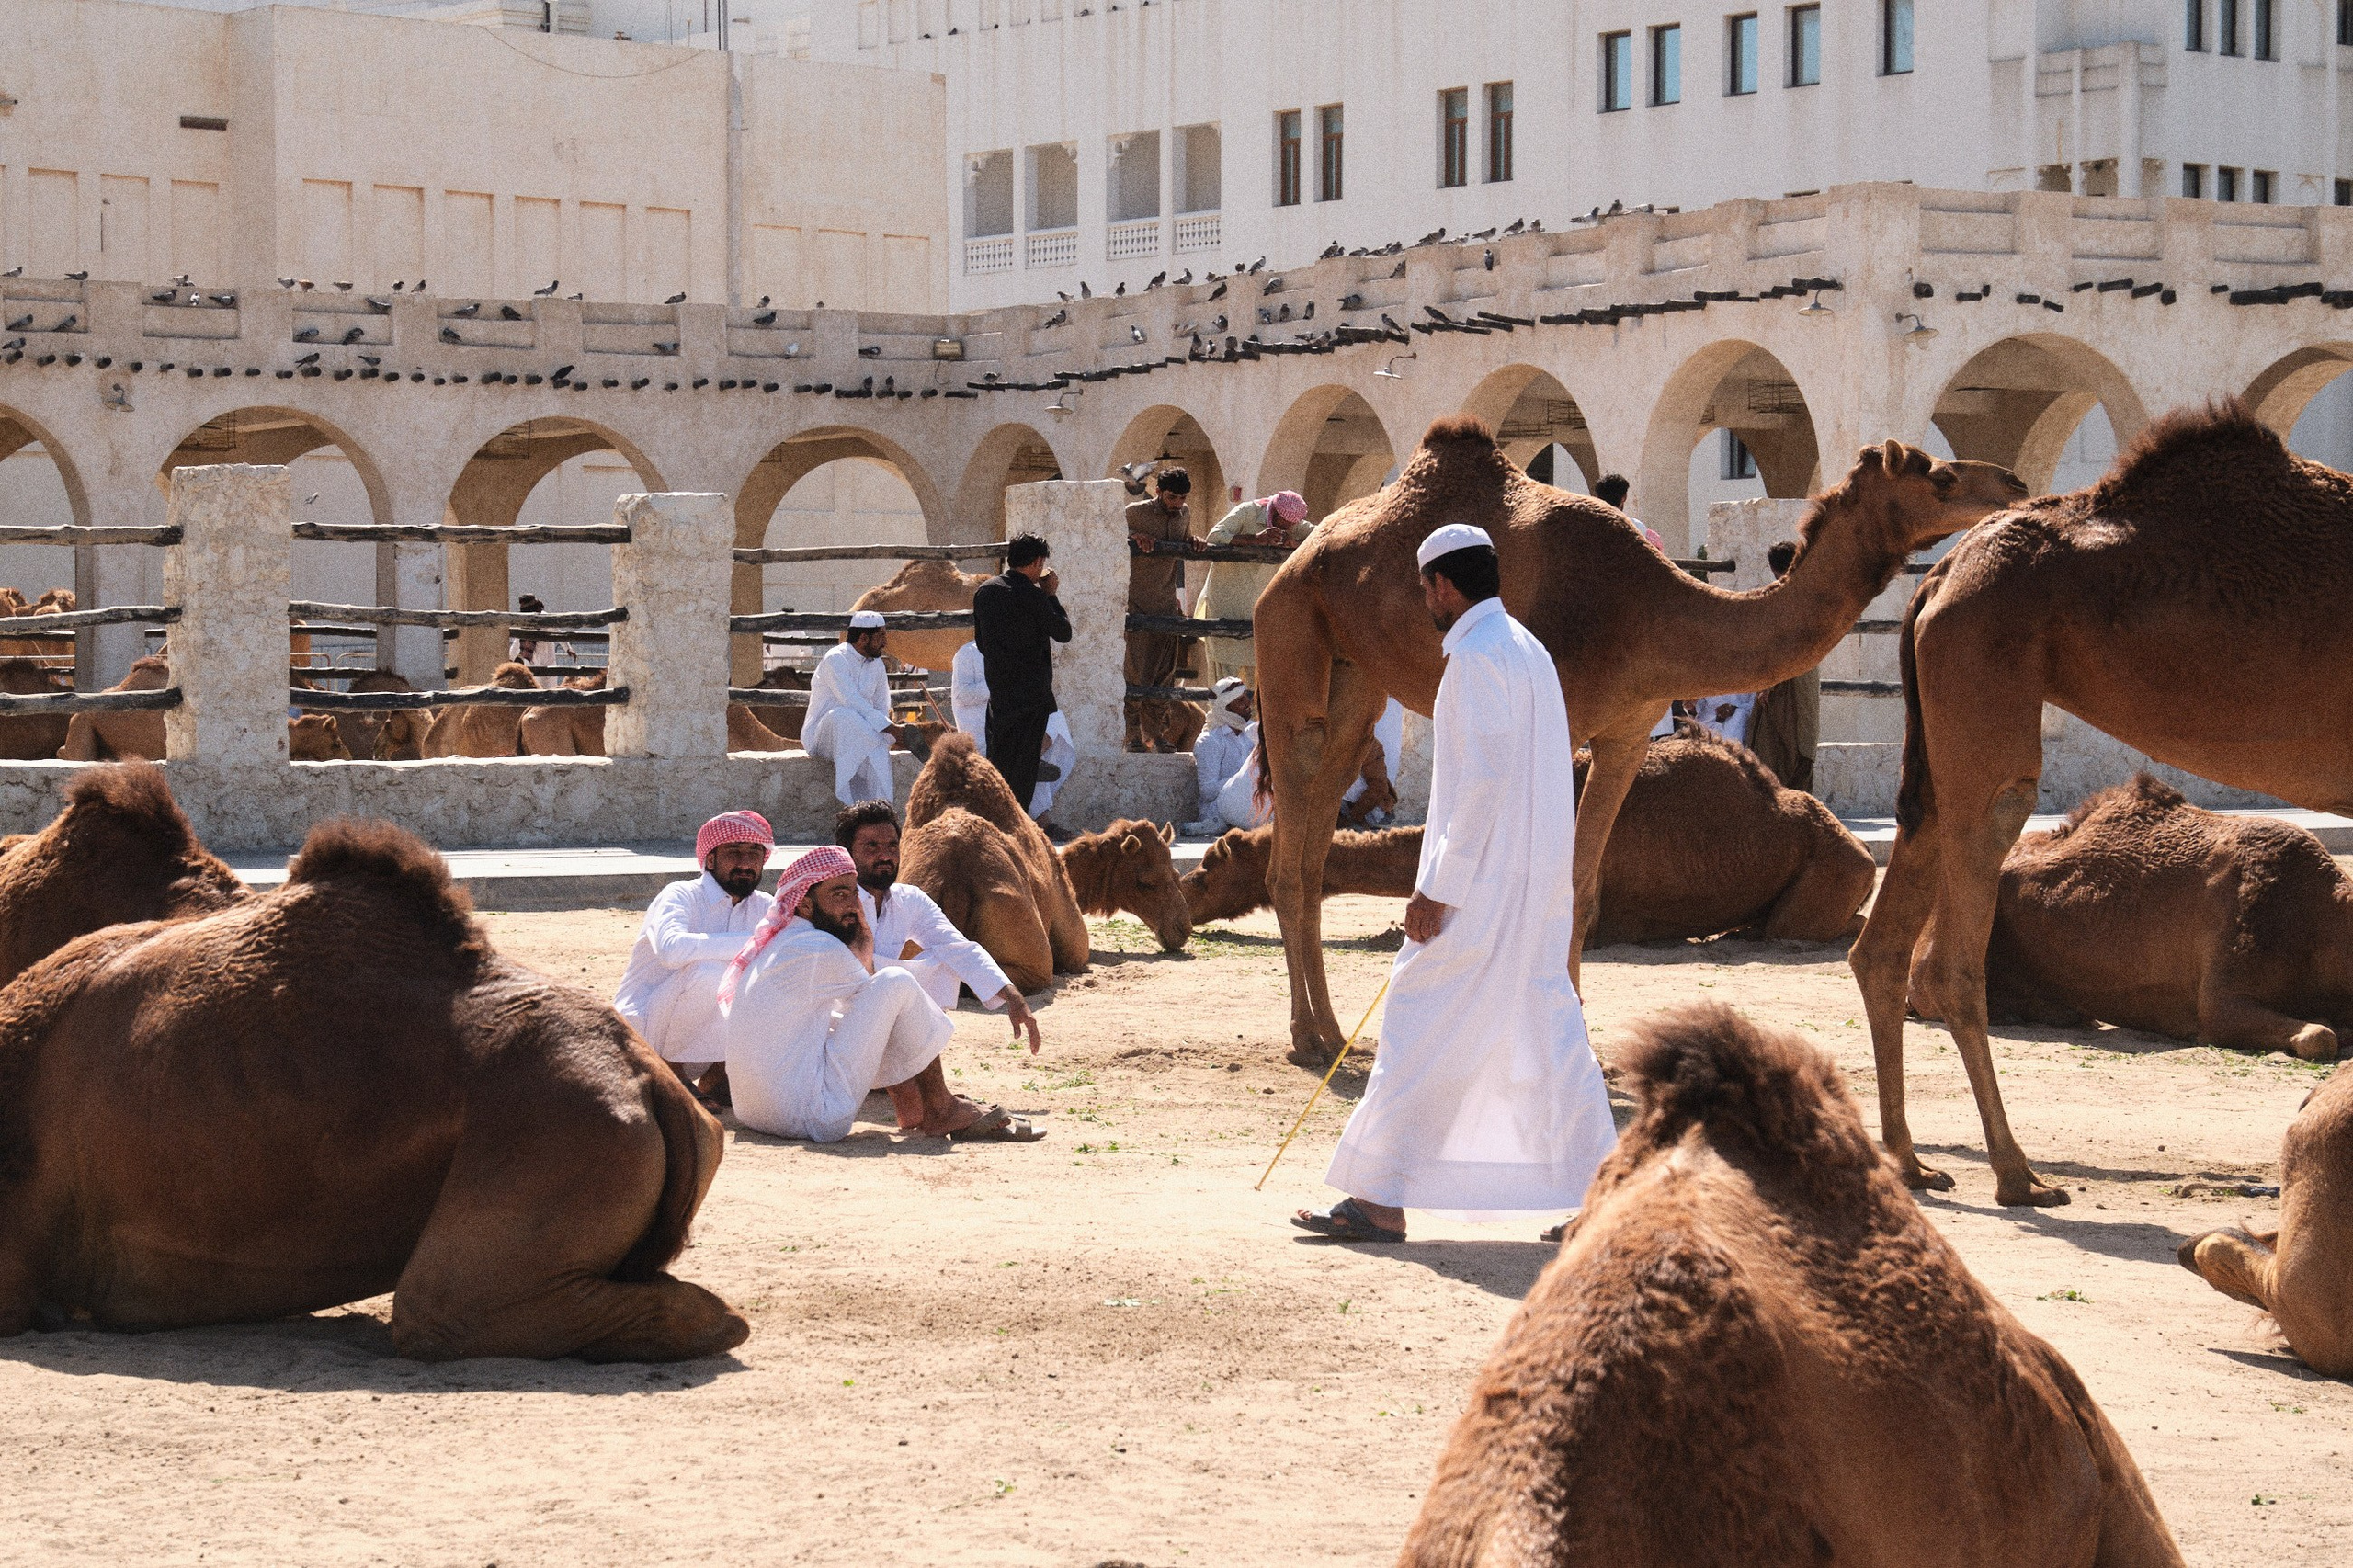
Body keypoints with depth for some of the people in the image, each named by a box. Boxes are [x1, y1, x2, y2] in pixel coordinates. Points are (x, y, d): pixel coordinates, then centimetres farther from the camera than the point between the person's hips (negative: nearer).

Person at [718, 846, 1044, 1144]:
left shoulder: (778, 946, 16)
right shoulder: (820, 950, -13)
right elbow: (874, 994, 4)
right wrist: (865, 943, 17)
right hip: (814, 1117, -10)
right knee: (898, 983, -7)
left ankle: (910, 1107, 22)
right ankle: (941, 1111, 6)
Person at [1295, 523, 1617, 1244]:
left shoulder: (1475, 657, -15)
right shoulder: (1528, 650, 15)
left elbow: (1482, 783, -21)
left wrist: (1437, 888, -19)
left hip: (1485, 886, -9)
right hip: (1538, 885, 9)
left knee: (1421, 1031, -4)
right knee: (1547, 1036, 10)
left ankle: (1380, 1200, -1)